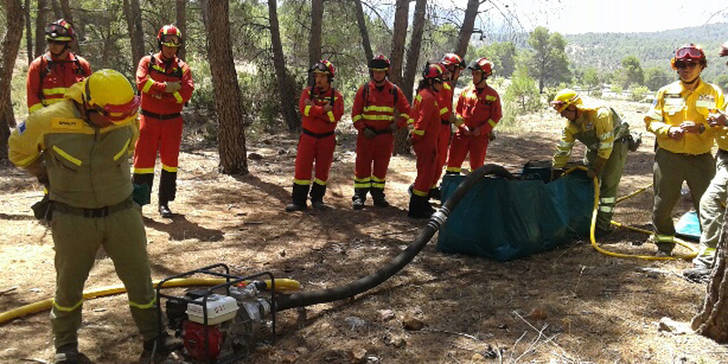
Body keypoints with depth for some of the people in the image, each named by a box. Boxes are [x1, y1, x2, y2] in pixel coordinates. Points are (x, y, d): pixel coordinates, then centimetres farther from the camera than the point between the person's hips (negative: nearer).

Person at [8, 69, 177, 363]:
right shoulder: (49, 121, -20)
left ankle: (153, 336, 30)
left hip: (122, 214, 2)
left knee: (139, 277, 10)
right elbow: (19, 151, 1)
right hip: (73, 219, -2)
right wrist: (50, 178, 11)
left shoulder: (126, 118, -11)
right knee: (69, 284, 15)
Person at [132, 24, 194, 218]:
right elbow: (141, 82, -14)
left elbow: (187, 92, -11)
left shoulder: (182, 67, 5)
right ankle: (138, 202, 7)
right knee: (144, 160, -1)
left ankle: (164, 202, 18)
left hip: (172, 121, 2)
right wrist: (167, 87, -19)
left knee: (170, 161, 7)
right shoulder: (147, 62, 4)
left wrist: (158, 93, -13)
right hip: (149, 120, -1)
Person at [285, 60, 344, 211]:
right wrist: (324, 110, -21)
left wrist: (314, 108, -17)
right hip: (308, 136, 0)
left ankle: (317, 199, 22)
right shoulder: (308, 92, 2)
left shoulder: (337, 96, -2)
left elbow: (335, 116, -18)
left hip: (326, 138, 0)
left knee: (323, 170, 7)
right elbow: (303, 108, -17)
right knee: (302, 168, -1)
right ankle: (298, 200, 6)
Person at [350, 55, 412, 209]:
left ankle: (378, 195, 21)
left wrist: (397, 124, -3)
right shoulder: (364, 89, 1)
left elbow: (406, 110, 10)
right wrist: (363, 128, -10)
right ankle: (359, 196, 8)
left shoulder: (394, 91, 4)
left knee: (381, 167, 9)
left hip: (385, 136, 1)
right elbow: (355, 113, 1)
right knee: (362, 165, 1)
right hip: (366, 135, -1)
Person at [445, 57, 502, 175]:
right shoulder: (466, 91, 5)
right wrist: (462, 125, -7)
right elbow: (457, 111, 9)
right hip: (462, 133, 2)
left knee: (477, 165, 8)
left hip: (480, 136, -2)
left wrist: (481, 130, -12)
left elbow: (496, 116, -2)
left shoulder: (493, 95, -2)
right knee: (453, 161, 0)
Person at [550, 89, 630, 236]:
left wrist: (596, 169, -23)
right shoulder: (569, 124, -12)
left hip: (616, 144, -7)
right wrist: (555, 173, -4)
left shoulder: (600, 114, -34)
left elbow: (606, 145, -30)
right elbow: (563, 150, -4)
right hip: (595, 147, 7)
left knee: (608, 184, -12)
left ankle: (603, 225, -7)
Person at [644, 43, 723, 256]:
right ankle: (665, 243, 27)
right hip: (668, 157, 1)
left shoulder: (714, 93, 3)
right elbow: (651, 120, 7)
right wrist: (668, 129, -12)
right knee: (662, 205, 8)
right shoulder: (665, 92, 6)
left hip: (701, 159, -1)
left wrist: (701, 128, -17)